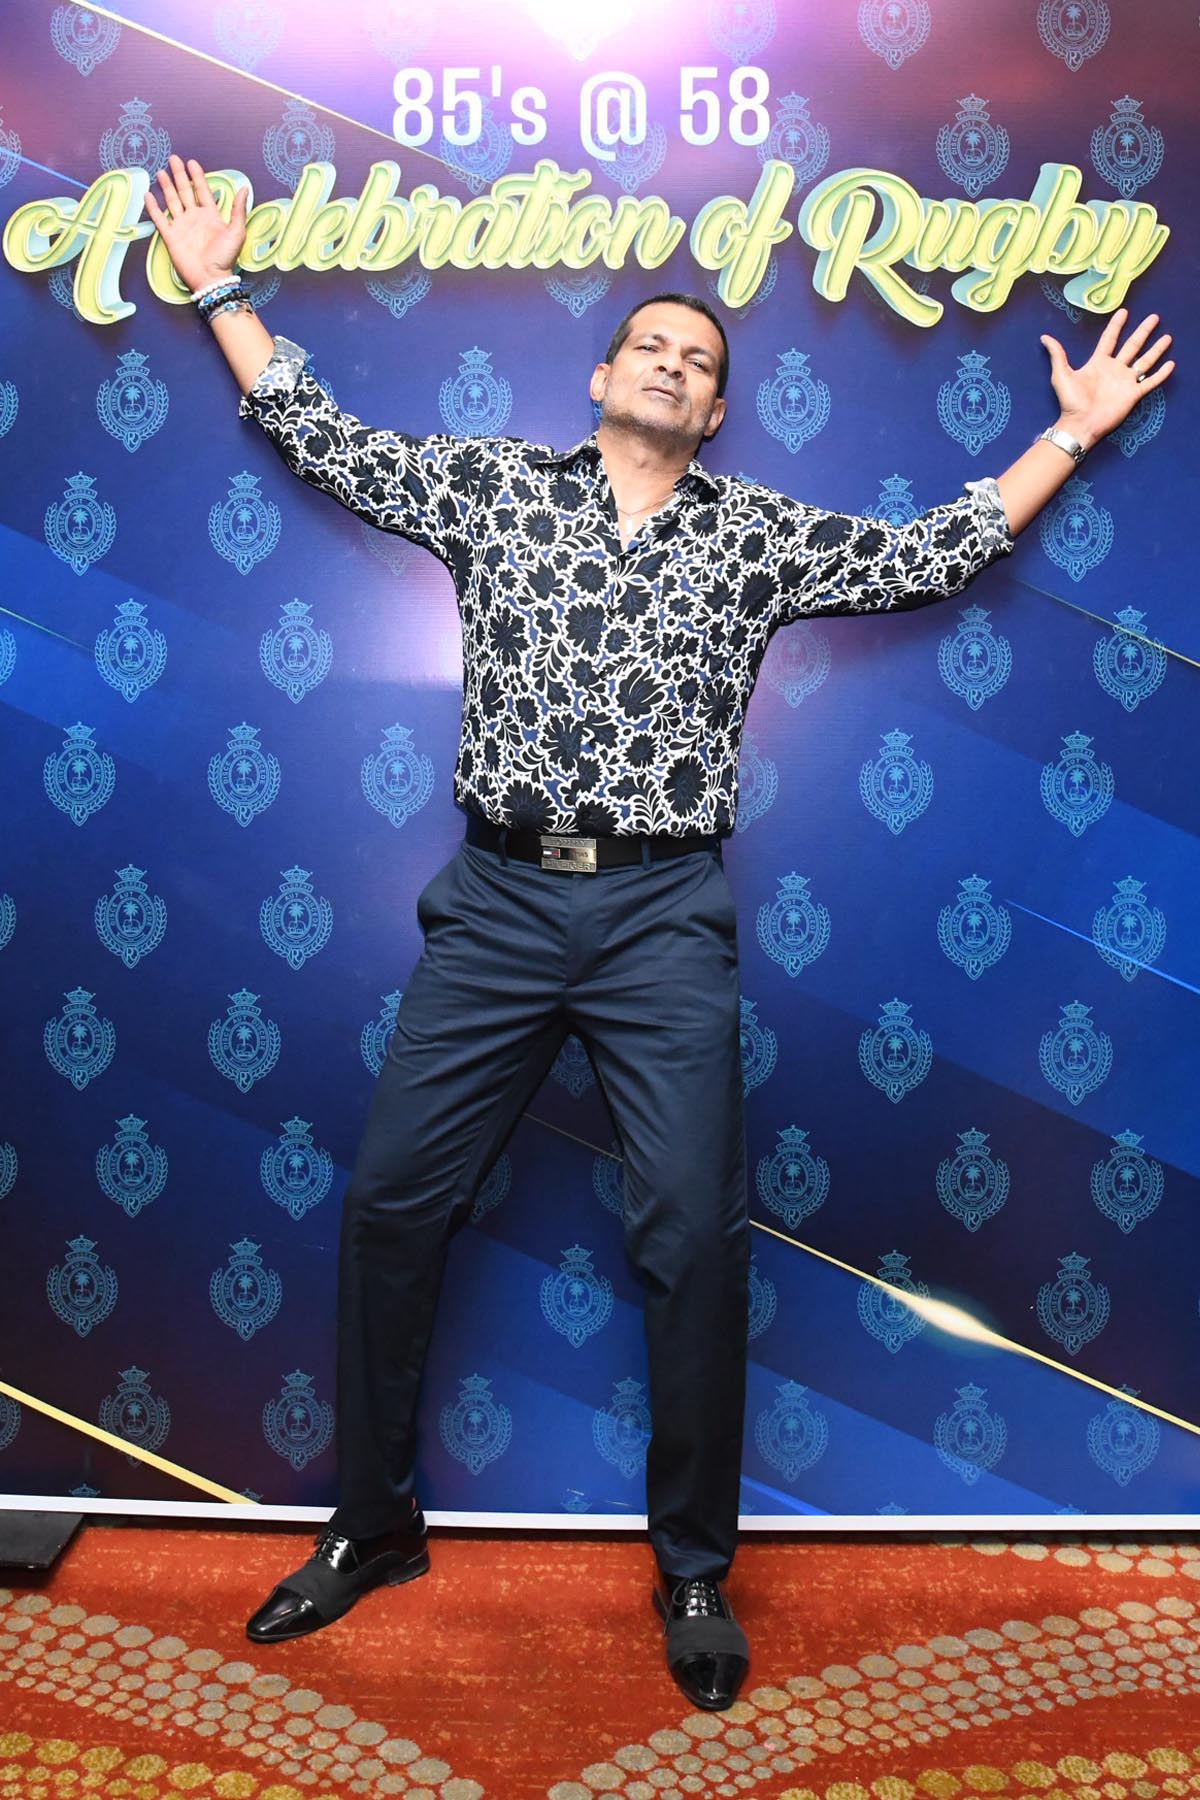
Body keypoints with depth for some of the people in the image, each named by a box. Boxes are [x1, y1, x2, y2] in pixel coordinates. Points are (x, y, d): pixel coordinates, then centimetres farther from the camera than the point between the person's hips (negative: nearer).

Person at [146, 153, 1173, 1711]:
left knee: (698, 1234, -4)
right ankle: (374, 1524, 25)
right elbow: (324, 441, 18)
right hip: (496, 901, 1)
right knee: (390, 1201, 2)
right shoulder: (493, 482, 13)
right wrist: (222, 284, 21)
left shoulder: (758, 535, 12)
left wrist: (1072, 431, 17)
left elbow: (944, 549, 15)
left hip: (665, 918, -1)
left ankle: (695, 1571, 18)